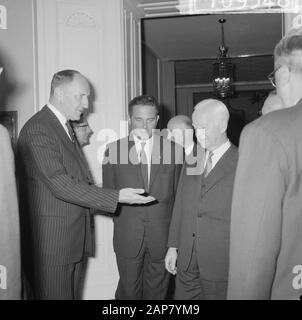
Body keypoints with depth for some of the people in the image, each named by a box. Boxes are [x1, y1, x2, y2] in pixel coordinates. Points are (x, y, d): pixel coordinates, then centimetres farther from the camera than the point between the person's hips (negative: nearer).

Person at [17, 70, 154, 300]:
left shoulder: (66, 127, 16)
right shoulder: (37, 128, -16)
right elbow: (60, 184, -22)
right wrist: (117, 197, -22)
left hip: (76, 241, 9)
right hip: (52, 241, -9)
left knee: (73, 294, 16)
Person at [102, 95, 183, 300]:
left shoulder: (174, 150, -1)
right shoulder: (114, 150, 0)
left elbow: (179, 194, 4)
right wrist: (120, 219, 2)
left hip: (163, 235, 0)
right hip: (127, 235, 0)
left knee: (157, 290, 14)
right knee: (129, 291, 12)